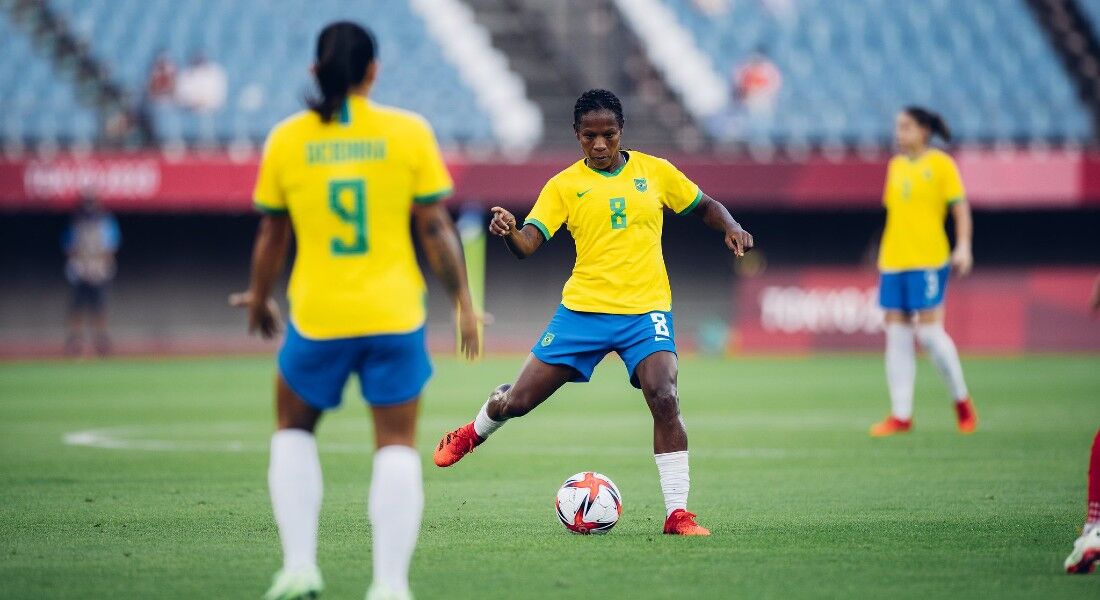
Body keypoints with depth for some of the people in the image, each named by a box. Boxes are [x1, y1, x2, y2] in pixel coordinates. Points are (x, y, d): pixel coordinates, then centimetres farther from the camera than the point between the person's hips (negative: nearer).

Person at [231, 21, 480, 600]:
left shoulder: (287, 139, 0)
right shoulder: (409, 133, -3)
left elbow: (272, 234, 7)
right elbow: (435, 228, -3)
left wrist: (258, 298, 22)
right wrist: (463, 302, 6)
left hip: (317, 316, 1)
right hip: (394, 314, -1)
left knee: (293, 429, 20)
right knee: (397, 446, 6)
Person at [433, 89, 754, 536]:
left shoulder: (655, 171, 6)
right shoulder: (564, 185, 2)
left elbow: (706, 206, 18)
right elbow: (528, 244, -8)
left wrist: (731, 228, -3)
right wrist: (508, 233, -31)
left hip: (646, 310, -1)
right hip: (583, 309, 1)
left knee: (664, 400, -24)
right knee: (516, 401, 4)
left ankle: (678, 513, -16)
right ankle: (474, 433, 41)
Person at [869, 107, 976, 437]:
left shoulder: (940, 164, -2)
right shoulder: (895, 165, 15)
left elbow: (960, 208, -4)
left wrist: (963, 247, -16)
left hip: (928, 260, -6)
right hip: (893, 261, 6)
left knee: (929, 331, -9)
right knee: (897, 337, 1)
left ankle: (961, 401, 9)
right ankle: (901, 415, 3)